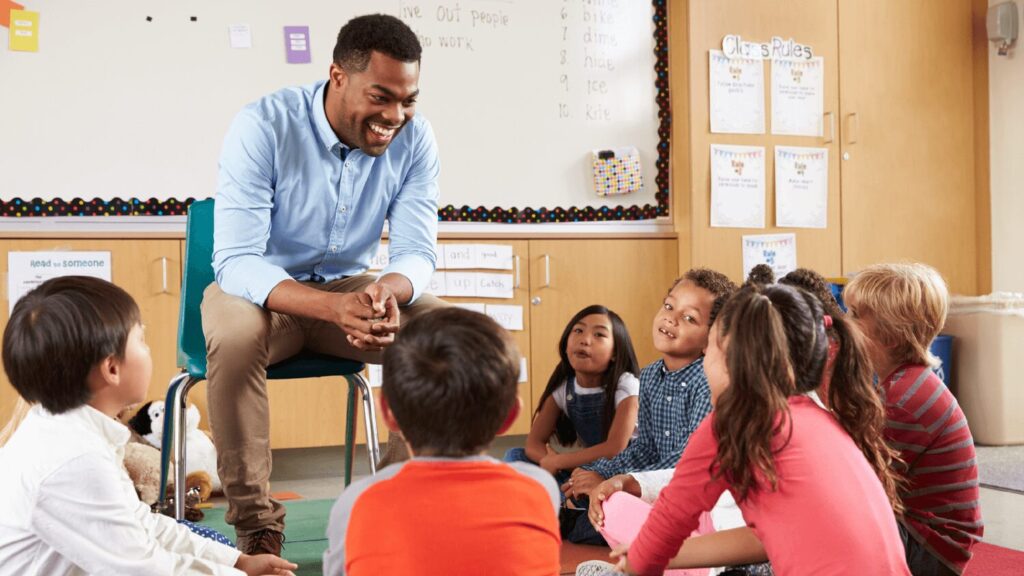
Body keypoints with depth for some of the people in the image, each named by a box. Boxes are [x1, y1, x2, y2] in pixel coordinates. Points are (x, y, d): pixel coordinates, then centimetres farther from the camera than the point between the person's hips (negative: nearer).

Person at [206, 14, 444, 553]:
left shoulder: (414, 138, -12)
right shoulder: (263, 126, -23)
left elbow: (416, 252, -12)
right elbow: (236, 261, -29)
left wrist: (388, 289, -40)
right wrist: (337, 307, -47)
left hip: (349, 286, 3)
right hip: (258, 287, -3)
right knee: (234, 337, -36)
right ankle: (256, 526, -21)